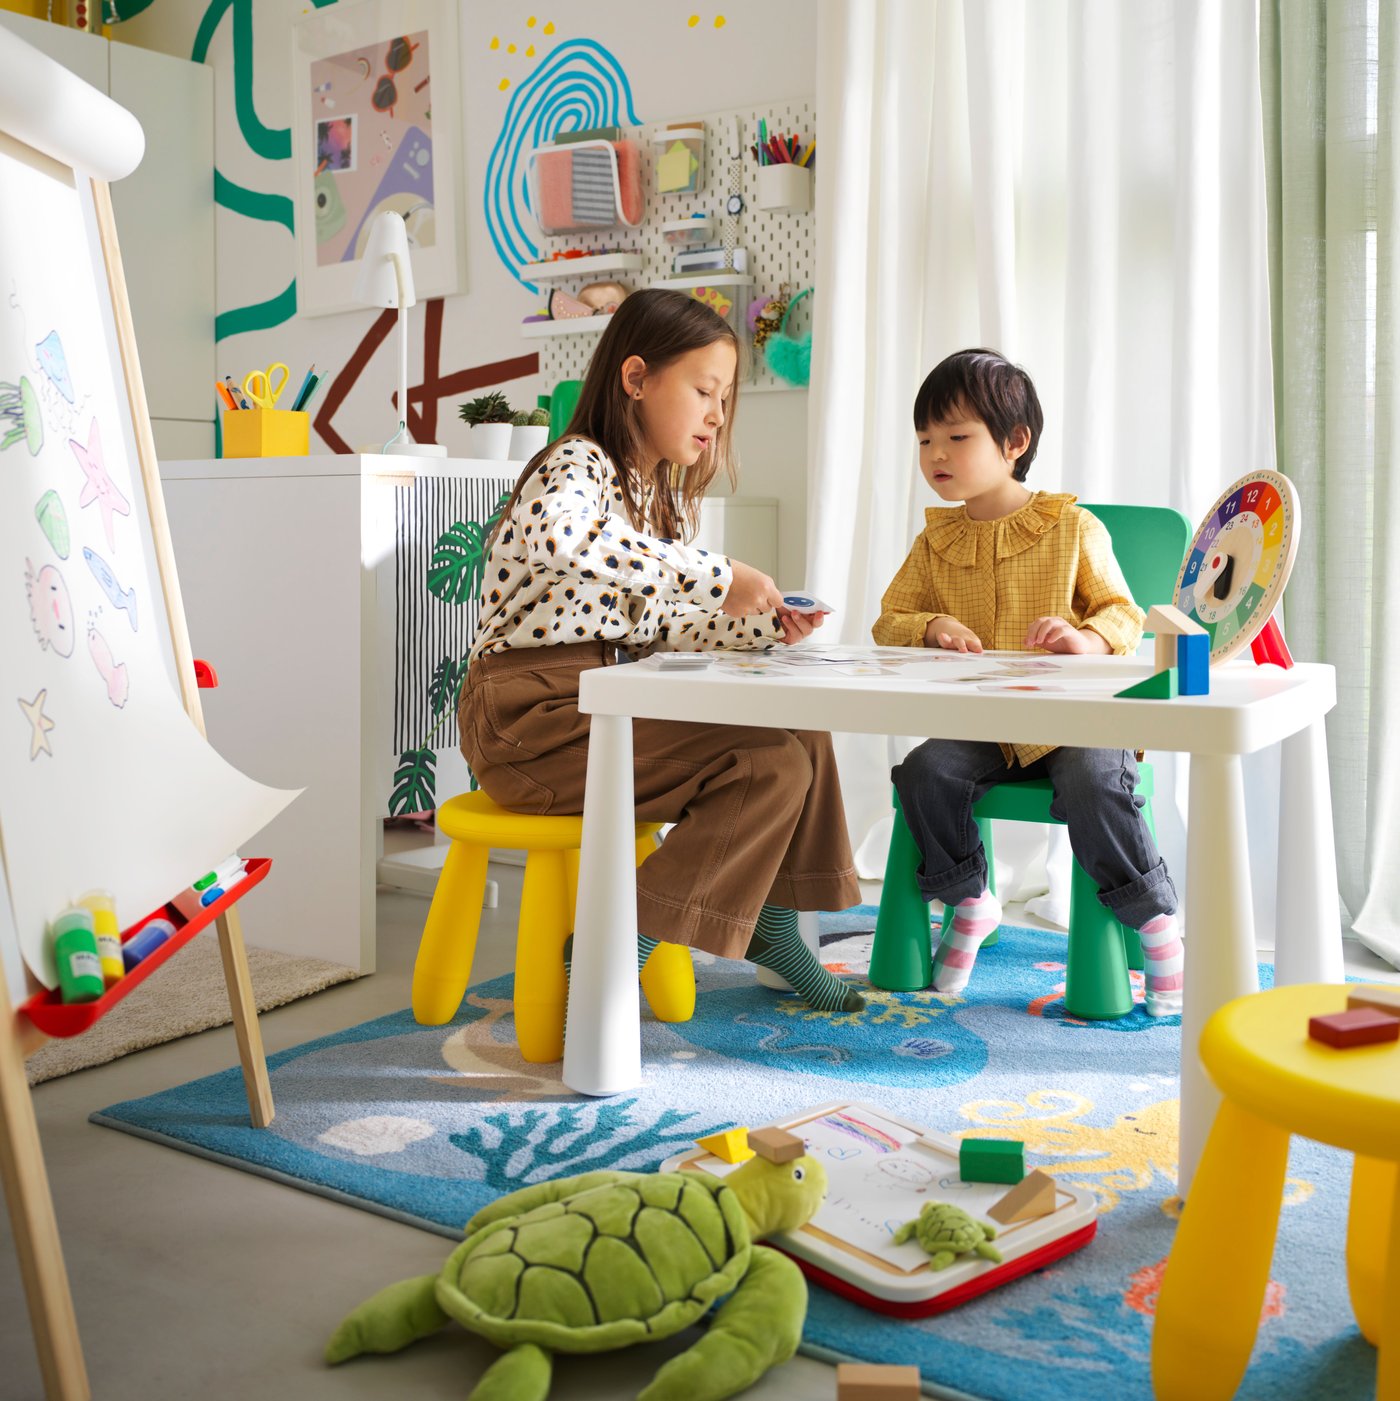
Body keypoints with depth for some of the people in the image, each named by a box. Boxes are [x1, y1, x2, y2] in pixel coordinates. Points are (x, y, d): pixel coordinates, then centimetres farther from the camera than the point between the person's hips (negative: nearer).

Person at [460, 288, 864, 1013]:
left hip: (607, 705, 9)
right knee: (769, 768, -18)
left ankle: (768, 924, 22)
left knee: (800, 732, 8)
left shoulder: (660, 495, 17)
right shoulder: (579, 464, -12)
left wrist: (759, 626, 2)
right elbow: (558, 536, -38)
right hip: (534, 716, -9)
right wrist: (719, 577, -32)